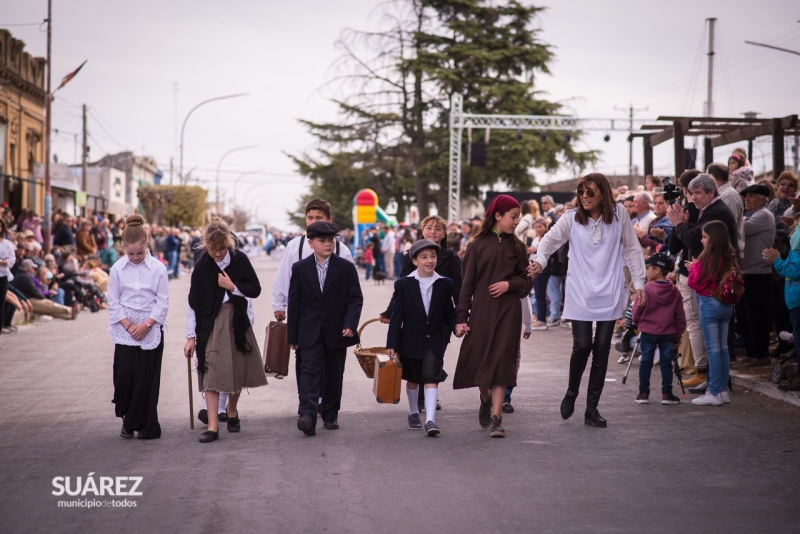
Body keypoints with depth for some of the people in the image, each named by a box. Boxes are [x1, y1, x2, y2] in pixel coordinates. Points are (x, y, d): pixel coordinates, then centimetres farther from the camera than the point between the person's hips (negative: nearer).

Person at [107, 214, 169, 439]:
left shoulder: (158, 269, -4)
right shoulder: (117, 269, 0)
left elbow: (162, 302, -3)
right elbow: (113, 302, 2)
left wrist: (146, 325, -11)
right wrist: (129, 325, -7)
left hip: (151, 329, -1)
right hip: (125, 329, 1)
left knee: (146, 377, -2)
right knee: (124, 374, -4)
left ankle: (146, 425, 6)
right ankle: (128, 419, 15)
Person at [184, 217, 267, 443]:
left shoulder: (240, 260, -5)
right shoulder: (202, 267, -8)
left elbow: (255, 290, 1)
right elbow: (193, 303, -4)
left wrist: (232, 286, -14)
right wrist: (191, 336, -5)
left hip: (237, 320, 2)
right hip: (211, 323, -2)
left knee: (237, 369, 12)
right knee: (211, 371, -9)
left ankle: (232, 411, 37)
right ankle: (213, 426, -10)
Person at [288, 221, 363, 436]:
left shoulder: (346, 267, 0)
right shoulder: (300, 268, 2)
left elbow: (355, 298, -1)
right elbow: (294, 303, 4)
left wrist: (350, 325, -15)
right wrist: (293, 335, 2)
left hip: (336, 331, 1)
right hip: (310, 331, -1)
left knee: (334, 374, 9)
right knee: (310, 370, -13)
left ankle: (330, 414, 23)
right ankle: (307, 416, -22)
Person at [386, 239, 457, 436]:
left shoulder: (445, 284, -1)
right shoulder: (403, 284, -5)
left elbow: (449, 312, 7)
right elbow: (397, 316, -5)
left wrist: (457, 325, -14)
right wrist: (391, 344, -8)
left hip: (435, 340, 0)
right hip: (411, 340, 0)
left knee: (431, 378, -11)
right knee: (413, 379, 15)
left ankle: (430, 420, -17)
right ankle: (413, 413, 35)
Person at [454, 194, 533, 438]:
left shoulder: (517, 247, 8)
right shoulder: (478, 245, 1)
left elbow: (527, 282, 11)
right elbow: (467, 283, -1)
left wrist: (509, 284, -11)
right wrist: (461, 317, -6)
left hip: (508, 312, 1)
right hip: (481, 311, -1)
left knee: (501, 361, -6)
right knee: (478, 360, 4)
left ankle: (496, 418, -7)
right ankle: (485, 401, 34)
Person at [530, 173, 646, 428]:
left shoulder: (619, 214, 2)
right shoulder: (571, 218, -1)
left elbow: (632, 249, 7)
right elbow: (550, 240, -2)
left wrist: (639, 282, 4)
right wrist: (540, 261, -23)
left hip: (609, 293, 1)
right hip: (580, 293, -1)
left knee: (602, 349, 1)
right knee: (582, 346, -10)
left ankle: (592, 408, 10)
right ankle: (571, 392, 19)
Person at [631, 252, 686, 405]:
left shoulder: (646, 289, -10)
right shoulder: (674, 291, 1)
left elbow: (637, 311, -4)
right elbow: (680, 316, 4)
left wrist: (638, 324, 16)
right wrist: (678, 335, 13)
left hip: (648, 332, -2)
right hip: (668, 333, 2)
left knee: (646, 362, 6)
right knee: (666, 362, 6)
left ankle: (644, 393, 10)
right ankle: (667, 394, 6)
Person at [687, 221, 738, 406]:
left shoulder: (707, 258, -16)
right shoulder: (729, 257, 5)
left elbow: (695, 282, -12)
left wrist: (693, 267, 6)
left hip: (709, 303, -7)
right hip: (726, 305, 7)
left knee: (713, 349, -4)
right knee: (723, 347, 12)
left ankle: (714, 393, -2)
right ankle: (723, 390, 16)